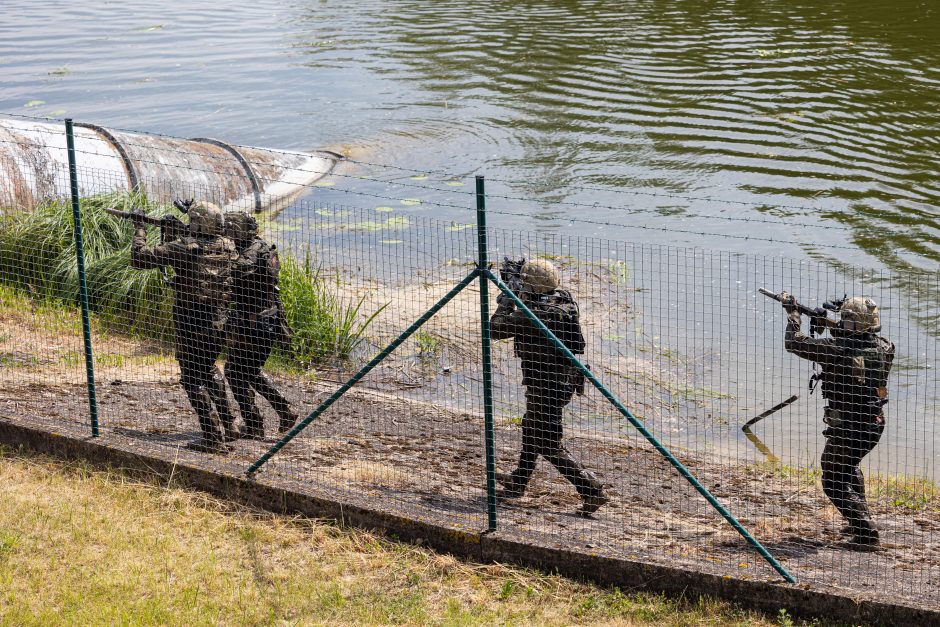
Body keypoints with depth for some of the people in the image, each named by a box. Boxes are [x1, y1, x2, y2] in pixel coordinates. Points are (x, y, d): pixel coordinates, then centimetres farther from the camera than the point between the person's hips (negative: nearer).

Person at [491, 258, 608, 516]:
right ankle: (518, 482, 45)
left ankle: (592, 491, -6)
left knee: (549, 445, -2)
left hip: (547, 384, -10)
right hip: (565, 379, 10)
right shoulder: (563, 300, 2)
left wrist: (505, 303, -2)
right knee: (531, 429, 27)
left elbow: (496, 329, -16)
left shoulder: (535, 313, -25)